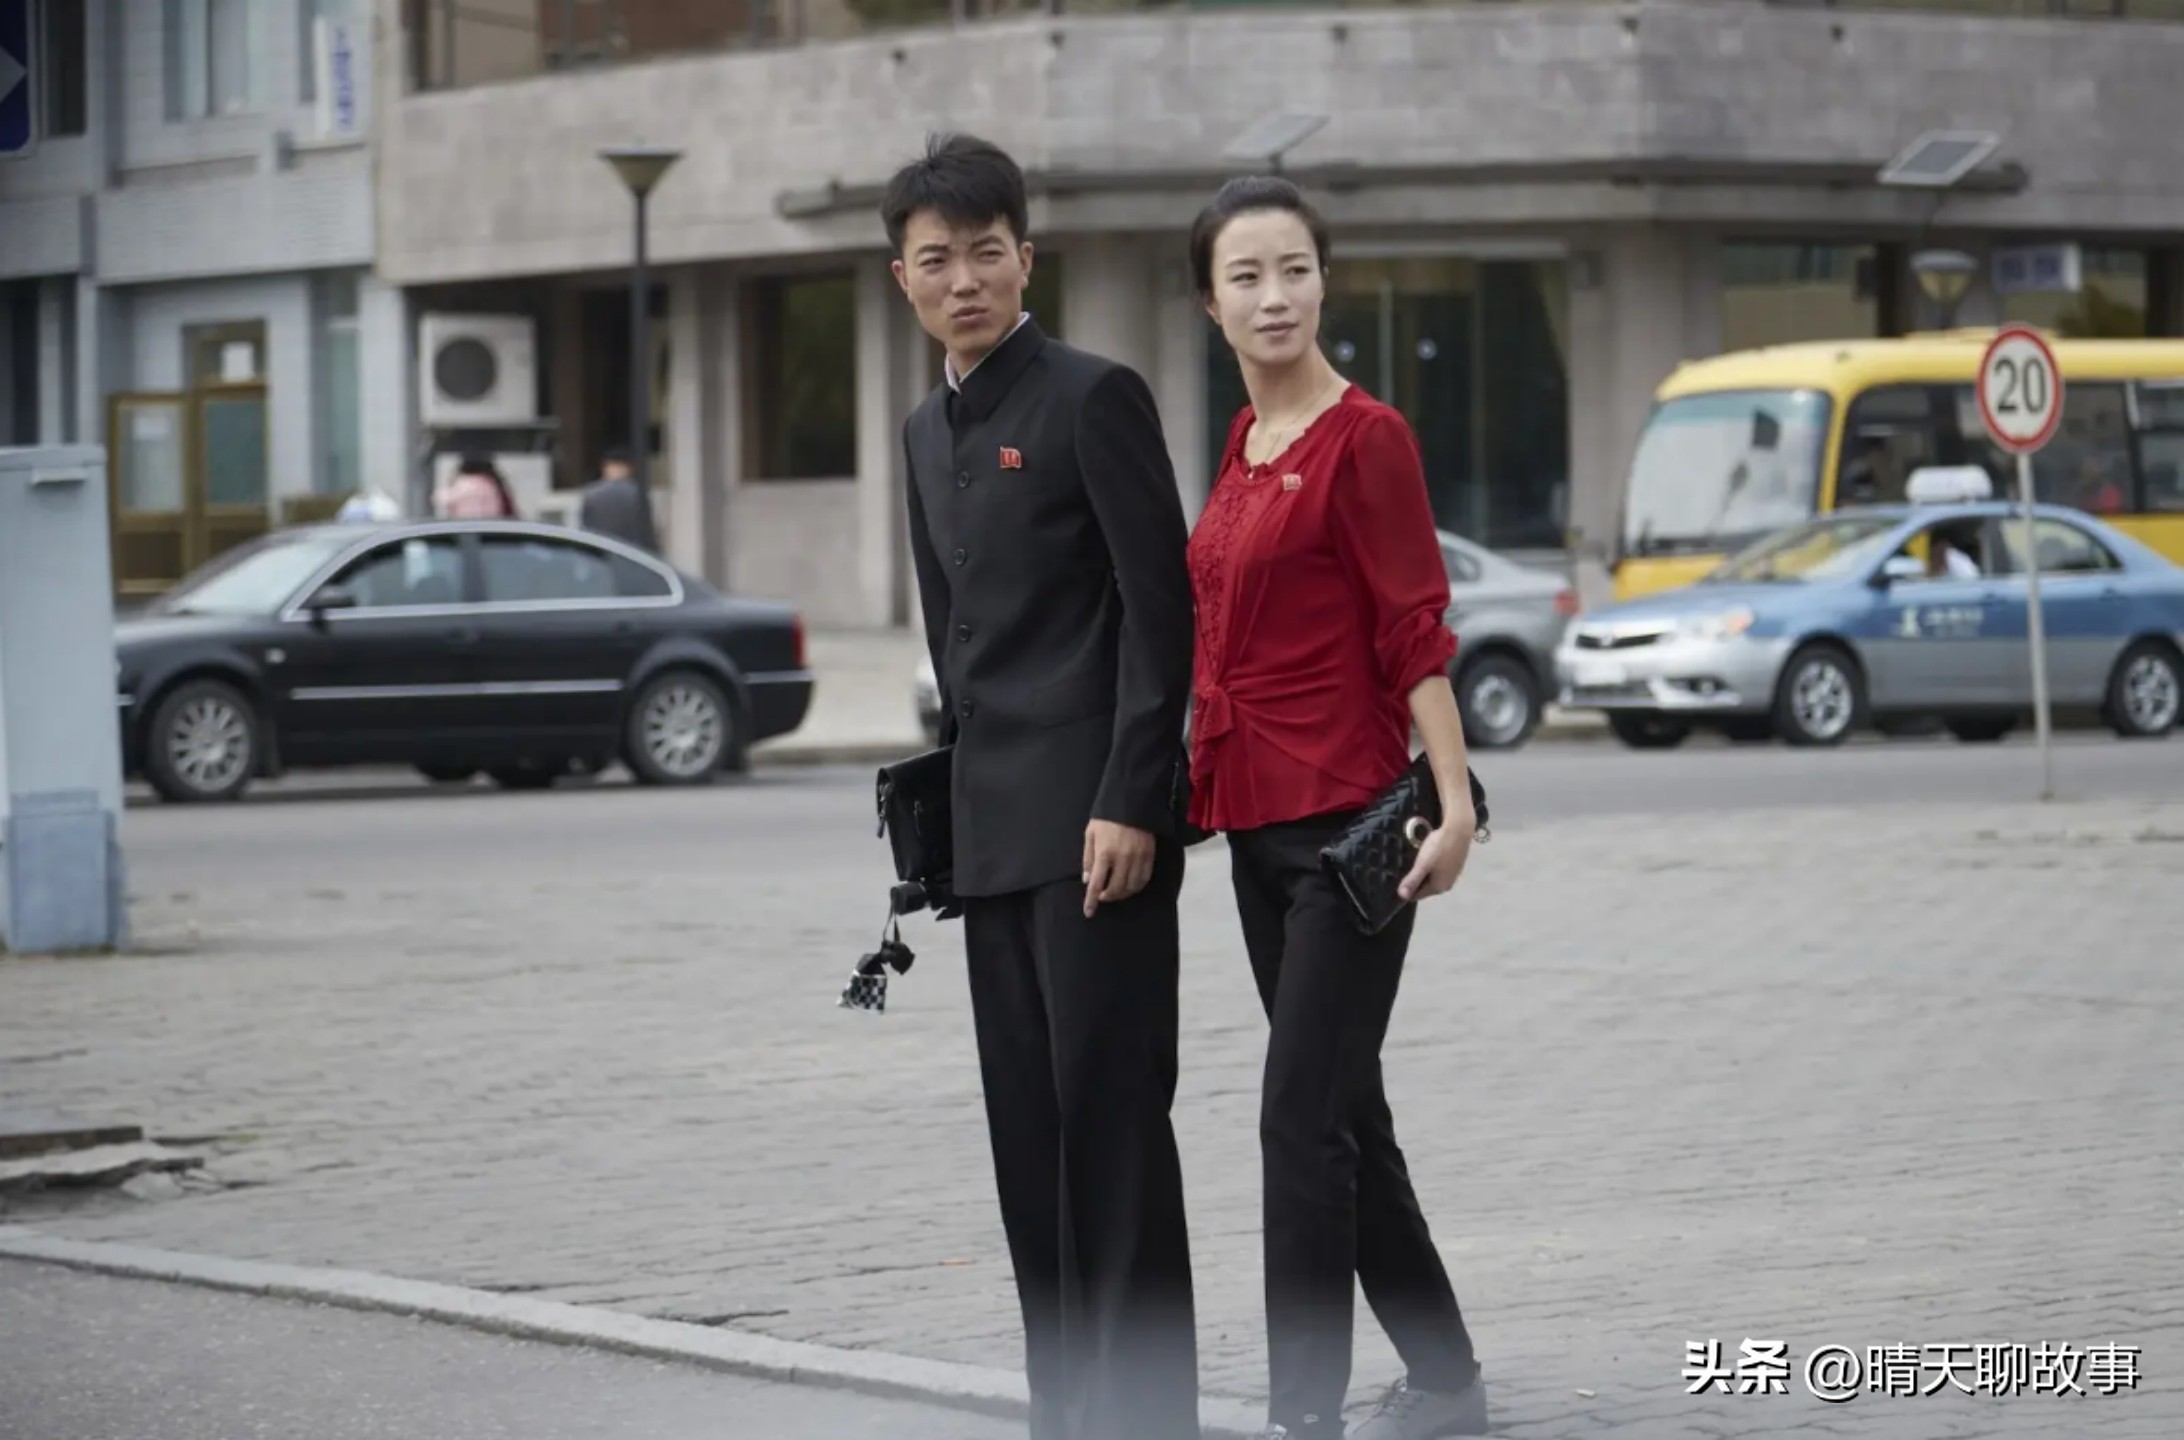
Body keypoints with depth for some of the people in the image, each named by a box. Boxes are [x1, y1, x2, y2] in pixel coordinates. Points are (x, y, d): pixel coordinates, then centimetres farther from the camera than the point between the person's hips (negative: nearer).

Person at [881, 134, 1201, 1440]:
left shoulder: (1092, 398, -7)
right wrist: (959, 797, 17)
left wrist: (1130, 803, -18)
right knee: (1031, 1134, 7)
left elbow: (1162, 612, -12)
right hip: (996, 829, 8)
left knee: (1113, 1121, -8)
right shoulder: (929, 431, 16)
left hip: (1096, 816, -8)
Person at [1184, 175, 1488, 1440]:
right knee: (1343, 1110, 14)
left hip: (1348, 815, -9)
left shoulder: (1364, 437, -11)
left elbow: (1417, 634, -14)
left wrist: (1456, 803, -20)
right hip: (1259, 818, 9)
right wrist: (1191, 784, 19)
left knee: (1304, 1115, -10)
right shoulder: (1246, 443, 12)